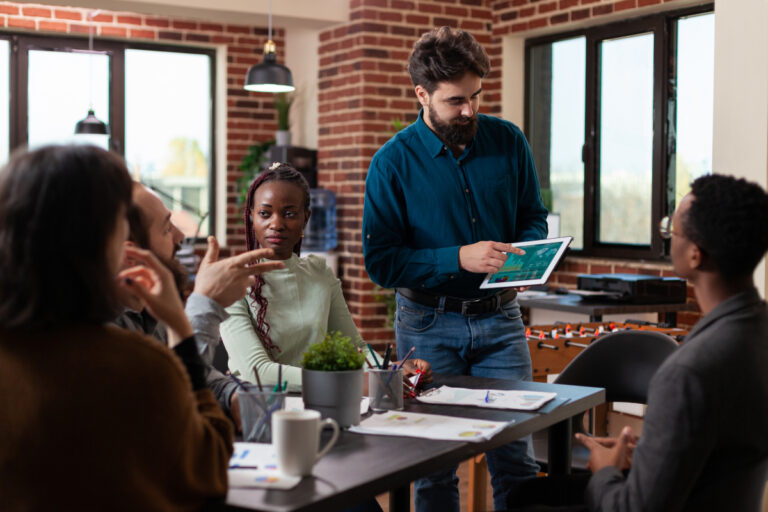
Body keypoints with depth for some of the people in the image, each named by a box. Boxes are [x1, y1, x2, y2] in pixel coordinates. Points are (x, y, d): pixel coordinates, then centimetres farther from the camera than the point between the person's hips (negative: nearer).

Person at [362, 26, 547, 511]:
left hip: (500, 317, 2)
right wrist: (459, 259, -21)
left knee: (516, 456, 3)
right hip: (429, 325, -2)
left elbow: (534, 216, 12)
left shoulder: (508, 141, 1)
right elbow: (381, 261, -10)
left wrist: (527, 252, -11)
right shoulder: (393, 162, -7)